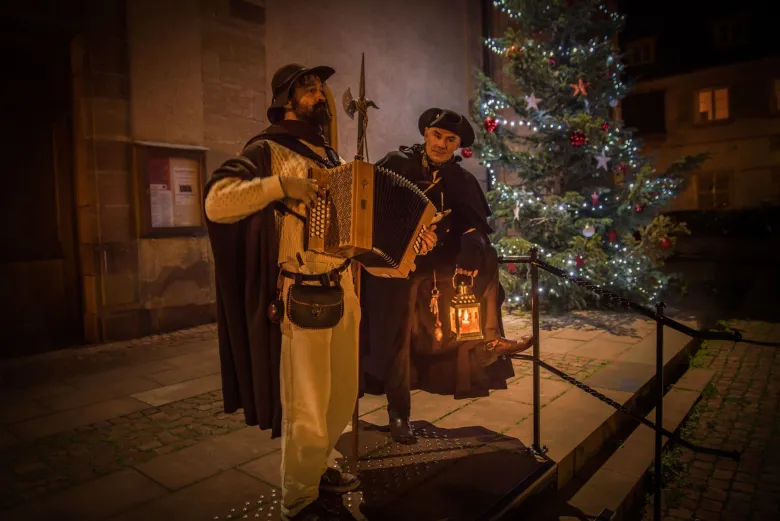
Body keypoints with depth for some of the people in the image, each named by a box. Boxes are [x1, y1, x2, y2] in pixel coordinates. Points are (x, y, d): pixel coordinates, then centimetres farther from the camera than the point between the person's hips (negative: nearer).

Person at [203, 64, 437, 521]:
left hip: (343, 288, 8)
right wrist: (279, 184, -26)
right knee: (307, 407, 3)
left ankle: (317, 468, 40)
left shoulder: (331, 156, 17)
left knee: (343, 396, 17)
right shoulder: (268, 149, -6)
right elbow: (216, 203, -18)